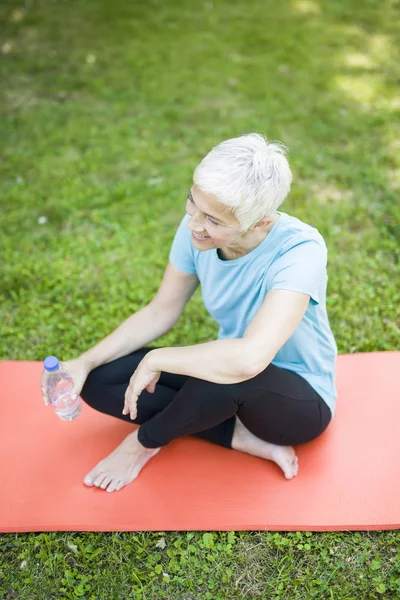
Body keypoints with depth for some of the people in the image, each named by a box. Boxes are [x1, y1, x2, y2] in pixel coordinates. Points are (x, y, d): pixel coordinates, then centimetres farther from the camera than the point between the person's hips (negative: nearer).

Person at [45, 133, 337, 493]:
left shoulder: (300, 250, -32)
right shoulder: (196, 229, -14)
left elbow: (249, 358, -44)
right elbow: (162, 311, -2)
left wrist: (156, 360, -30)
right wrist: (85, 363, -11)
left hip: (301, 400, -5)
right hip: (233, 384, 6)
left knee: (229, 371, -40)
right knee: (99, 382, -6)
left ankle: (147, 441, -8)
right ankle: (242, 437, -10)